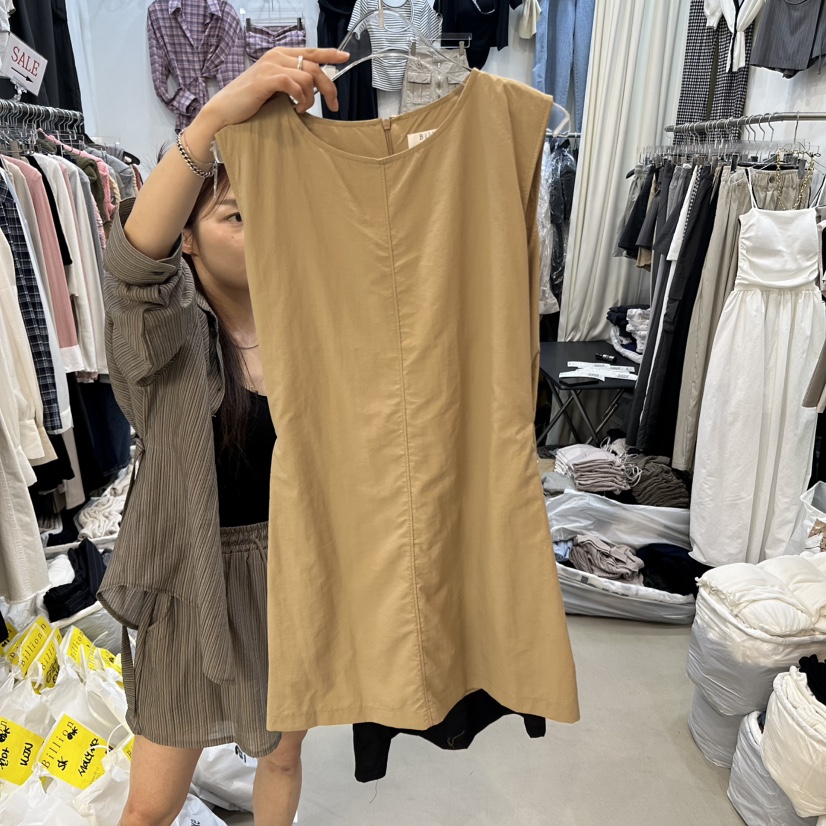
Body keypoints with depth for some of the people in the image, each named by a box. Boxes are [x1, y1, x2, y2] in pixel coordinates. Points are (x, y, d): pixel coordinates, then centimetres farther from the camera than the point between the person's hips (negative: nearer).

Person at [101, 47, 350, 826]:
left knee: (283, 757, 26)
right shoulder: (164, 331, -14)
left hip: (295, 575, 3)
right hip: (192, 585, -3)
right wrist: (216, 115, -48)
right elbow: (134, 257, -37)